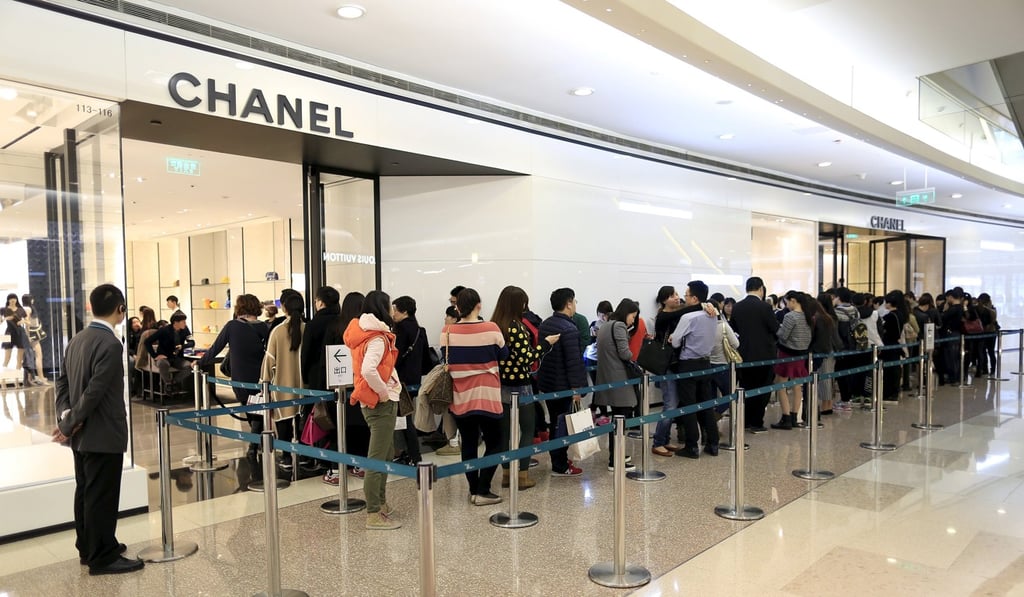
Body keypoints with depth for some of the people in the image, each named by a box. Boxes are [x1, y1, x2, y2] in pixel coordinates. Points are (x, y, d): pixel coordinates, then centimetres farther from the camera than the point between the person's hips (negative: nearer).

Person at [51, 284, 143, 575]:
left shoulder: (77, 339, 8)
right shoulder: (111, 344, -21)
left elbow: (63, 381, 10)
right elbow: (95, 391, -24)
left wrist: (66, 415, -2)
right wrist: (68, 425, -15)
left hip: (82, 434, 9)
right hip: (103, 435, -9)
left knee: (85, 492, 18)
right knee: (102, 496, 1)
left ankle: (88, 546, 31)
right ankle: (102, 557, 12)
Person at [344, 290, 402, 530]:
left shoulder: (365, 333, 11)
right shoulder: (377, 339, -18)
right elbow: (368, 371, -33)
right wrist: (384, 393, -19)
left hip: (375, 402, 10)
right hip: (381, 404, -10)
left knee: (386, 455, 20)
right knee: (378, 458, -4)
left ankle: (380, 503, 31)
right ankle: (374, 515, 3)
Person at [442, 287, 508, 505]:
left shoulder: (448, 332, -4)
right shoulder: (491, 329, -11)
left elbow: (446, 360, 8)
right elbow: (503, 355, 3)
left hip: (460, 397, 3)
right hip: (486, 396, -3)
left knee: (468, 444, 13)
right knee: (493, 443, 9)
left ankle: (474, 490, 19)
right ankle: (482, 491, 4)